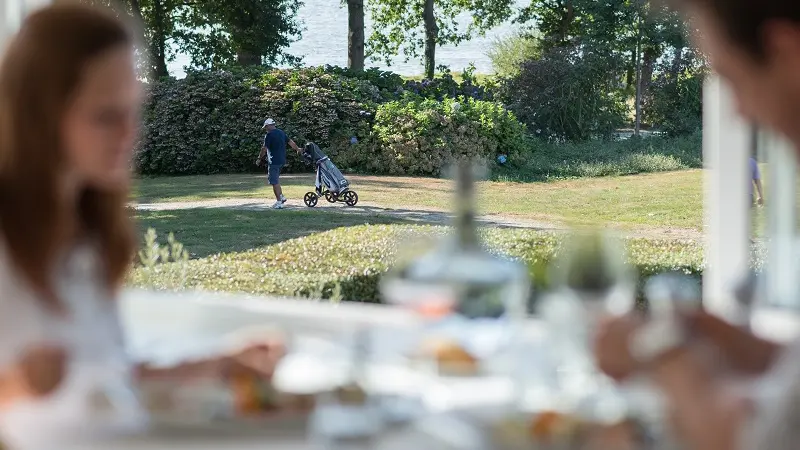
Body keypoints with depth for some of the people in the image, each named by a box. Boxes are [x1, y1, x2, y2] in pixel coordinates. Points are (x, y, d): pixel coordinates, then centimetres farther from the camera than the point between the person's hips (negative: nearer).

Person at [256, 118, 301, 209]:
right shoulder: (281, 133, 10)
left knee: (274, 182, -3)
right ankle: (281, 196, 16)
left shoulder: (269, 135, -13)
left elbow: (264, 149, -13)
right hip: (282, 161, 8)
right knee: (275, 179, 22)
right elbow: (290, 142, 22)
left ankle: (279, 202, -2)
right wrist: (297, 149, 39)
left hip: (274, 162, -8)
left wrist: (259, 159, -2)